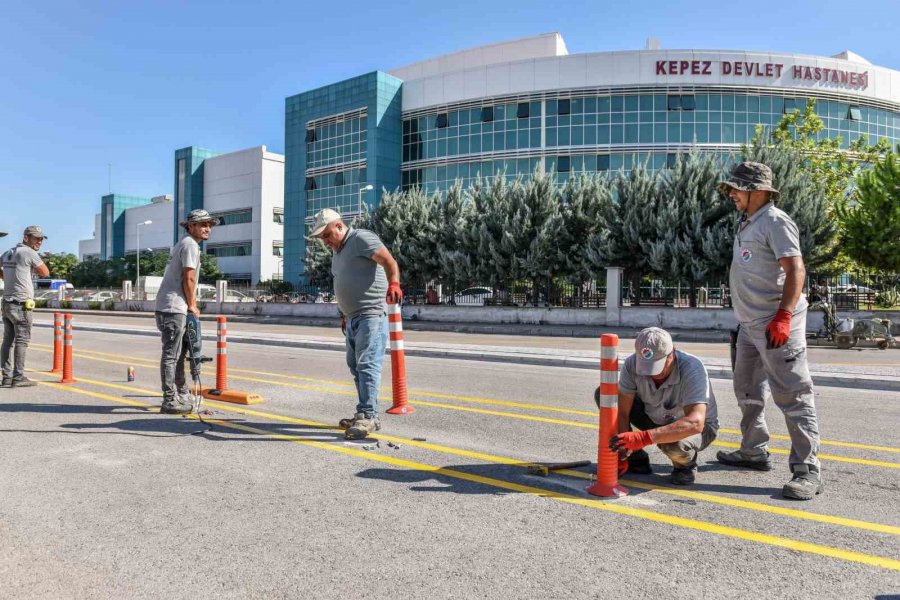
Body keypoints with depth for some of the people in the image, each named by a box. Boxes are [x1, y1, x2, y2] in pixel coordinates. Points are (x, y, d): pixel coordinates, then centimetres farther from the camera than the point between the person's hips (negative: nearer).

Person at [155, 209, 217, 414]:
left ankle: (183, 396, 26)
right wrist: (192, 306, -6)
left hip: (168, 307, 11)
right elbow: (188, 279, -15)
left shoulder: (183, 244, 22)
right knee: (171, 354, -7)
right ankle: (170, 401, -3)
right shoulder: (190, 245, -9)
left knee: (179, 353, 17)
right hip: (173, 308, -11)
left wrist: (191, 305, 16)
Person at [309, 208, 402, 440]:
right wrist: (343, 315, 26)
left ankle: (368, 416, -12)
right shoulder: (336, 252, 21)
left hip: (371, 315, -10)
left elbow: (389, 261, -21)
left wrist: (393, 284, -39)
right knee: (355, 366, 11)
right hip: (352, 318, 10)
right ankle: (365, 416, 18)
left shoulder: (362, 239, -7)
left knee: (367, 365, -14)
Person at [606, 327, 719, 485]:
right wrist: (621, 456, -34)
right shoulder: (632, 364, -23)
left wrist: (643, 437, -57)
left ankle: (686, 465, 0)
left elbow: (695, 423, -47)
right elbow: (622, 412, -21)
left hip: (699, 428, -4)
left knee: (673, 444, -40)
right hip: (655, 418, 4)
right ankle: (636, 459, 0)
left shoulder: (692, 368, -34)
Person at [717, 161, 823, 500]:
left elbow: (795, 270, -21)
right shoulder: (747, 224, 18)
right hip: (750, 323, 11)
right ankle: (754, 452, 32)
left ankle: (807, 471, -2)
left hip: (777, 324, -10)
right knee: (747, 391, 18)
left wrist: (783, 317, -29)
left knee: (793, 395, -7)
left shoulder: (775, 221, -11)